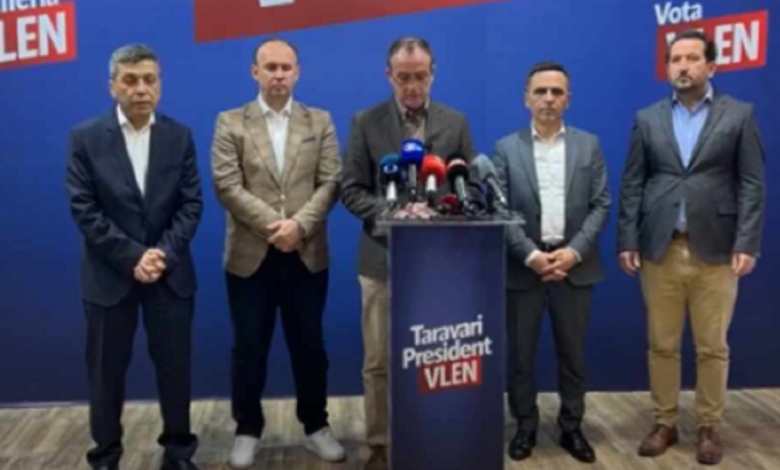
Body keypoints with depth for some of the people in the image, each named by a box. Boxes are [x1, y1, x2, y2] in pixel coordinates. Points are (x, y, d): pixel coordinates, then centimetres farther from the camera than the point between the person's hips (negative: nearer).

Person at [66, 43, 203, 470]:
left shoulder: (180, 137, 4)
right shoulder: (85, 138, -2)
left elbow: (191, 204, 0)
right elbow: (83, 210, -8)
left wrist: (164, 255, -13)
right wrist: (132, 257, -15)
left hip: (170, 272, 2)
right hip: (109, 274, -1)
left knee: (175, 365, 8)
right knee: (107, 370, 8)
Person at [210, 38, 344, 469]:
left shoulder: (320, 122, 8)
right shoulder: (230, 123, 3)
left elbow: (331, 183, -1)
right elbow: (227, 186, -7)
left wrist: (299, 225, -16)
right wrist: (274, 225, -16)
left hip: (307, 255, 1)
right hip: (250, 255, -1)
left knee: (309, 346, 9)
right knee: (249, 349, 7)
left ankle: (316, 427, 23)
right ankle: (248, 430, 21)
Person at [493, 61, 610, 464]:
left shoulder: (589, 145, 6)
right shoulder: (506, 149, 2)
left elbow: (600, 205, 2)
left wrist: (574, 251, -11)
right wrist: (531, 255, -14)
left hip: (574, 265, 1)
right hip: (523, 266, -1)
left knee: (573, 353, 9)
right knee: (520, 354, 6)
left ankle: (571, 427, 24)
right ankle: (525, 426, 21)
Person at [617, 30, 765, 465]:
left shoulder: (739, 115, 3)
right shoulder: (648, 119, 9)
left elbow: (752, 185, -1)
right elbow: (632, 185, 6)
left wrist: (747, 245, -9)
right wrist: (628, 241, -1)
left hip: (715, 251, -2)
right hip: (660, 250, 2)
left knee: (713, 347, 6)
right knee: (662, 345, 8)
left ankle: (709, 428, 20)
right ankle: (665, 423, 22)